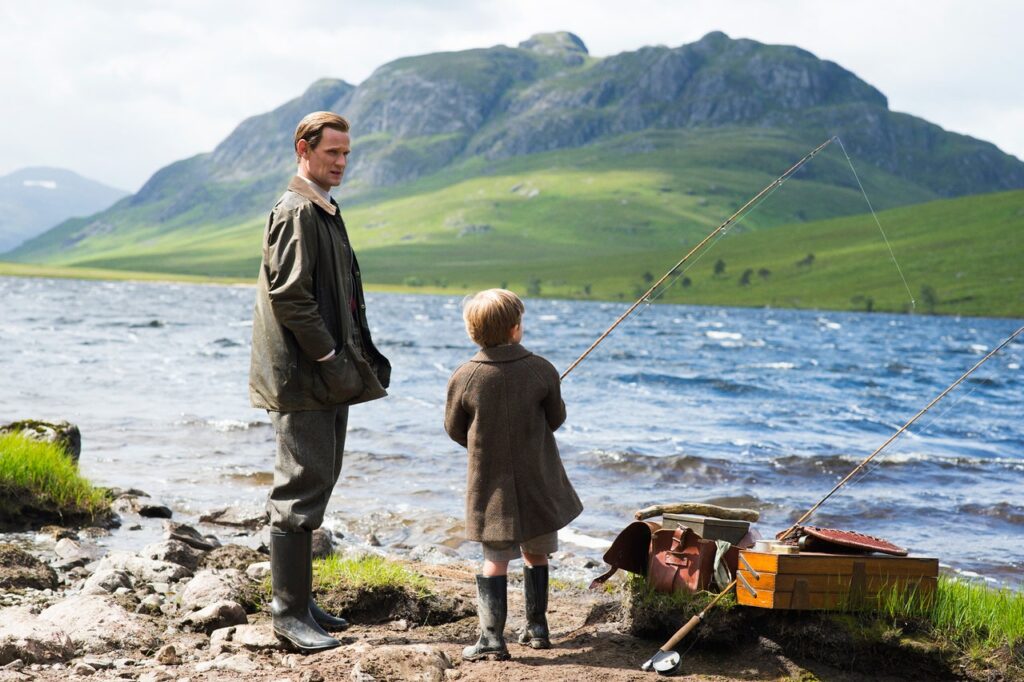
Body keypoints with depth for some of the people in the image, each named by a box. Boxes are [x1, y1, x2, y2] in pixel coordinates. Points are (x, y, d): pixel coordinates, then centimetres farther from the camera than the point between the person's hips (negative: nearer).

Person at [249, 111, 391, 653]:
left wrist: (355, 360, 14)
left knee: (315, 483, 14)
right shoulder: (296, 212, -13)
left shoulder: (323, 211, 18)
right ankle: (289, 613, 0)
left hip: (326, 377, 10)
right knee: (301, 489, -6)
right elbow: (289, 296, -20)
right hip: (302, 379, -10)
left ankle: (299, 602, 22)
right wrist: (330, 358, -18)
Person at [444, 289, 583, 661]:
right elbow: (556, 418, 2)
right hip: (538, 483, 0)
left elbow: (455, 430, 1)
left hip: (491, 485, 0)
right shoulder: (542, 370, -10)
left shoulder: (463, 378, -10)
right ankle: (537, 627, 25)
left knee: (495, 561, 4)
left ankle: (492, 637, -5)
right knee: (536, 555, 17)